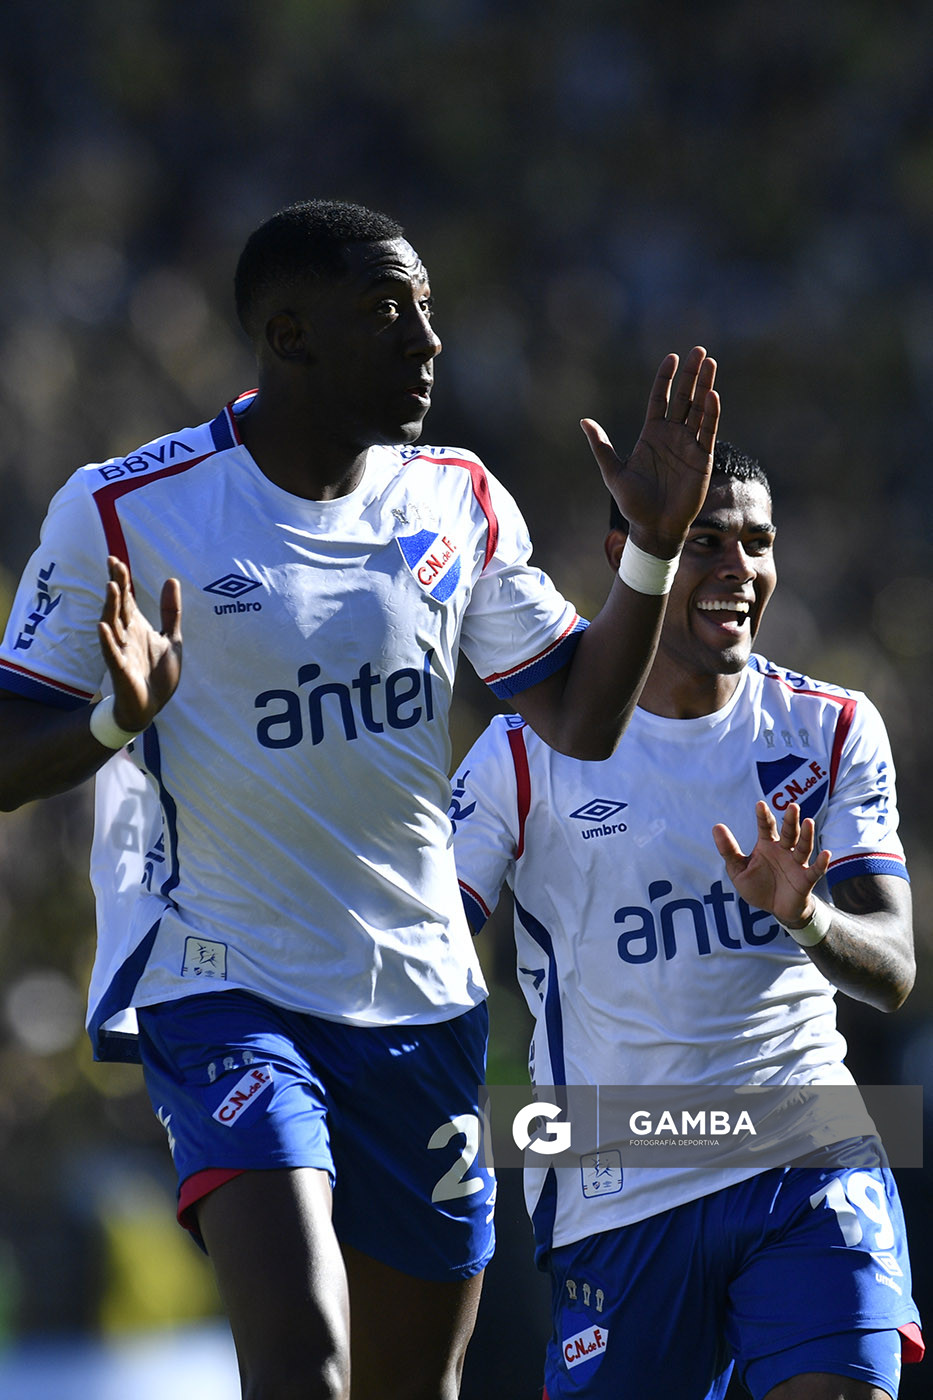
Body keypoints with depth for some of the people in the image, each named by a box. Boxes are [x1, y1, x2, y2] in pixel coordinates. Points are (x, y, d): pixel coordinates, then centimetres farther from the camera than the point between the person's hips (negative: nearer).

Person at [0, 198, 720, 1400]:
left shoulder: (458, 502, 7)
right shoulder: (125, 512, -8)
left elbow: (582, 720, 10)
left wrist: (654, 547, -3)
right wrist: (121, 716, -26)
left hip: (417, 998, 6)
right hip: (219, 985, -6)